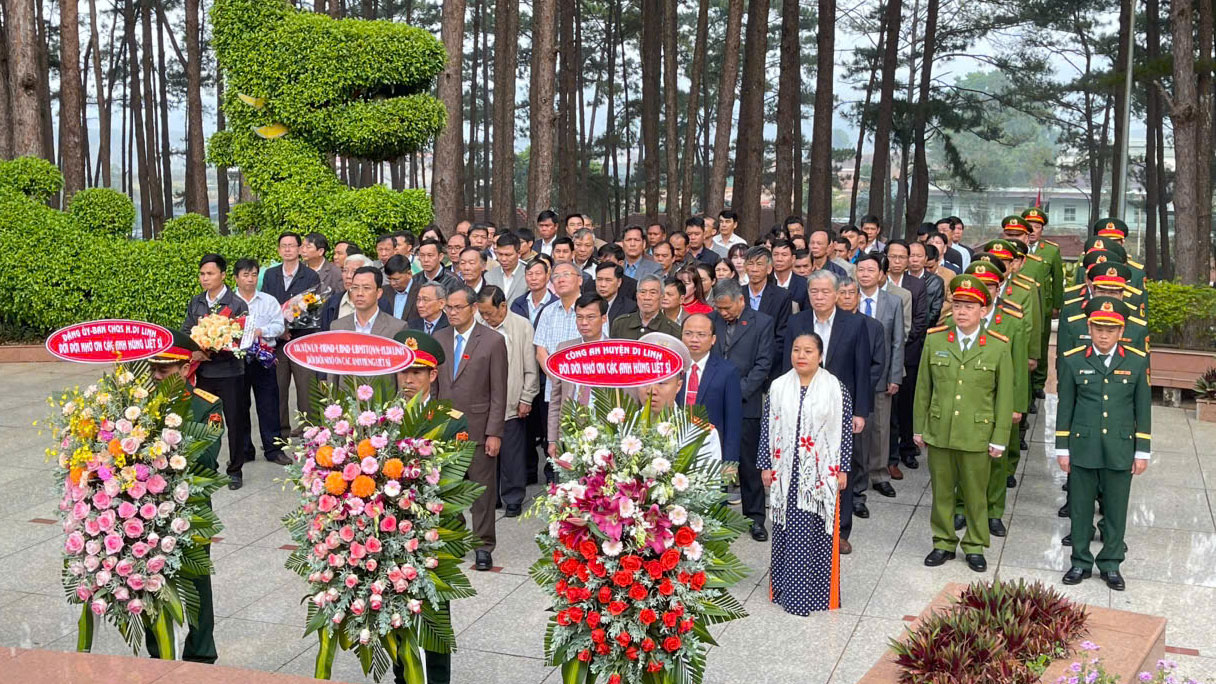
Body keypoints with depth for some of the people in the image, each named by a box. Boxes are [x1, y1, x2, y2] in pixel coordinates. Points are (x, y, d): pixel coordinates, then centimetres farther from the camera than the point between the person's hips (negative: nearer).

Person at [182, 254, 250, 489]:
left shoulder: (237, 305, -8)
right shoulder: (195, 303, 8)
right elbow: (185, 332, 10)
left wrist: (210, 354, -21)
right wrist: (194, 352, -10)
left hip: (229, 372, -4)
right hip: (203, 373, 4)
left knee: (235, 422, 4)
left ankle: (235, 471, 16)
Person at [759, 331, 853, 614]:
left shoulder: (836, 389, -3)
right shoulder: (778, 387, 2)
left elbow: (845, 431, -2)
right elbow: (767, 428, 5)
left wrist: (843, 469, -4)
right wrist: (766, 466, 2)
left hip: (821, 474, -1)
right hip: (787, 473, 2)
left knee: (818, 532, 4)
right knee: (789, 532, 7)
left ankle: (820, 591, 16)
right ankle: (787, 589, 18)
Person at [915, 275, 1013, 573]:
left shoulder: (998, 348, -4)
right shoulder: (934, 340, 1)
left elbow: (1004, 397, -1)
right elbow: (923, 388, 6)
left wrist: (999, 439, -3)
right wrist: (919, 428, 7)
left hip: (977, 435, -2)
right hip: (938, 433, 2)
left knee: (976, 494, 9)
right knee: (941, 492, 12)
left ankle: (975, 546, 25)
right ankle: (943, 543, 27)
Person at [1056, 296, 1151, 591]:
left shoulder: (1137, 361, -1)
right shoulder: (1073, 360, -2)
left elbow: (1143, 409, 3)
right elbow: (1065, 407, 3)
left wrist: (1142, 452, 2)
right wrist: (1062, 448, 2)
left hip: (1120, 450, 0)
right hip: (1083, 448, 0)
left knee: (1116, 509, 9)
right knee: (1080, 508, 9)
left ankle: (1110, 564, 24)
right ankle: (1080, 562, 23)